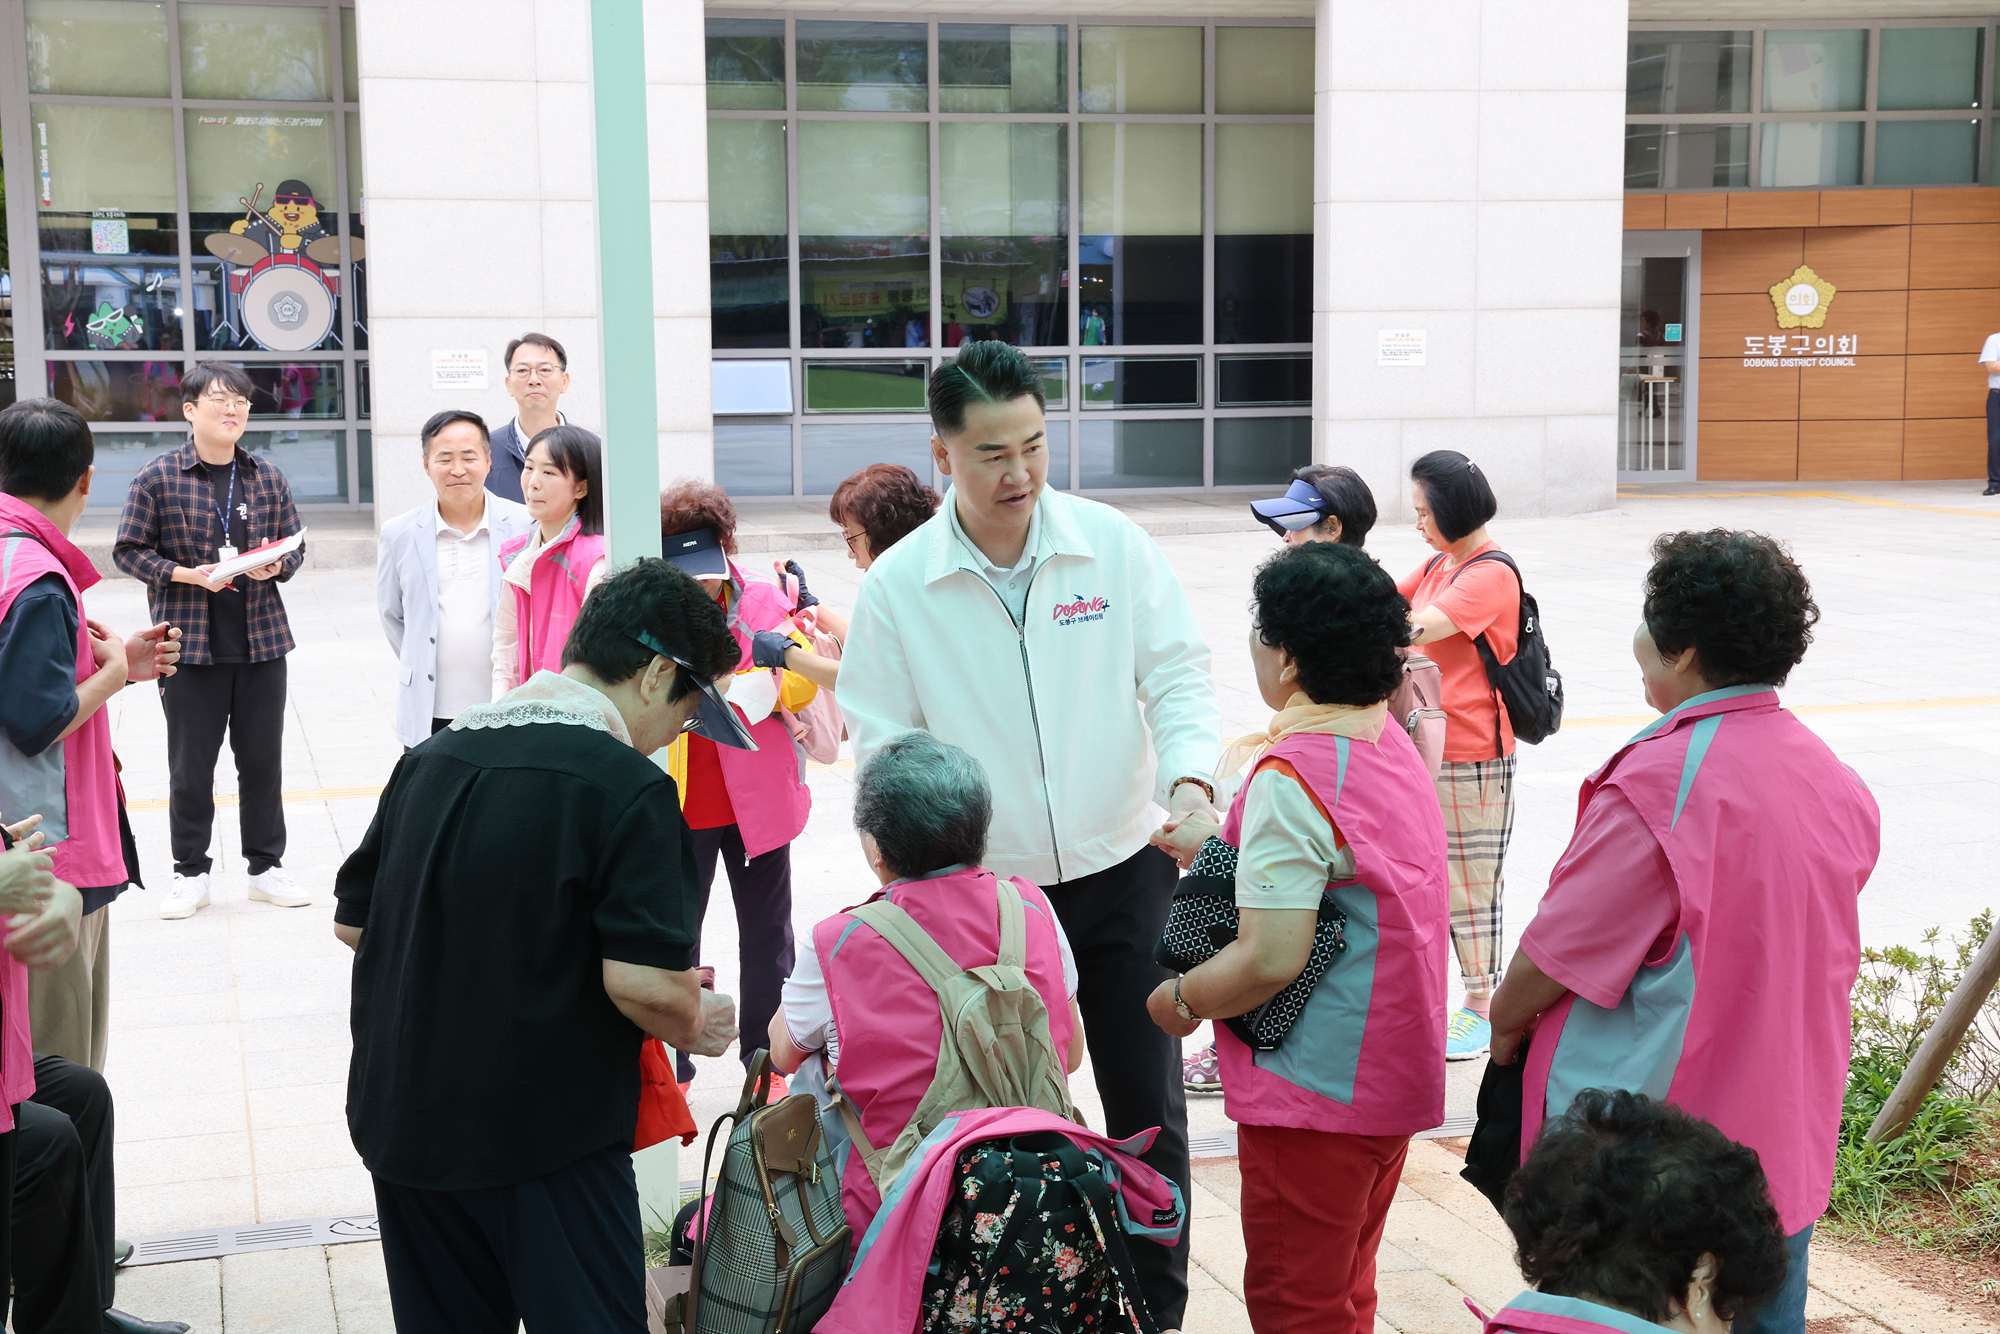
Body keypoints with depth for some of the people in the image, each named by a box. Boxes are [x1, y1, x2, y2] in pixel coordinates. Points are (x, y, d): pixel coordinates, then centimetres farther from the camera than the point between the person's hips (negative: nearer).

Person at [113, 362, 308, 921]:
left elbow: (295, 544, 14)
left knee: (263, 759, 9)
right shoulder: (158, 477, -4)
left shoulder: (268, 478, 7)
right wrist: (187, 574, -16)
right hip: (189, 643, -3)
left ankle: (266, 865, 21)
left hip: (262, 640, 3)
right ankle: (190, 873, 18)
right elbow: (129, 551, -2)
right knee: (190, 765, 5)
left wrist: (276, 564, -8)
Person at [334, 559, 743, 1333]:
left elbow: (353, 922, 14)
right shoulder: (626, 786, -15)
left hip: (401, 1123, 7)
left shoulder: (433, 756, 7)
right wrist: (696, 1030, -2)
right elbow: (645, 982, -22)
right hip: (547, 1138, -7)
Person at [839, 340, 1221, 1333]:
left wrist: (1190, 777, -21)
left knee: (1147, 1103, 7)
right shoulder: (897, 584, -7)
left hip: (1121, 870, 1)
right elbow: (880, 745, -3)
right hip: (985, 890, -1)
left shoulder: (1114, 543, -5)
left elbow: (1176, 675, -2)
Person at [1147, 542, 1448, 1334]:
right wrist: (1220, 855, 21)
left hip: (1318, 1087, -9)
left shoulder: (1291, 776, -23)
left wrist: (1180, 999, -9)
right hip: (1393, 1079, 9)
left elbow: (1271, 958, -26)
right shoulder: (1392, 744, 5)